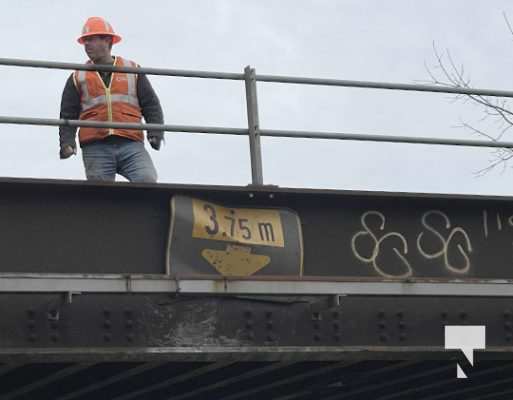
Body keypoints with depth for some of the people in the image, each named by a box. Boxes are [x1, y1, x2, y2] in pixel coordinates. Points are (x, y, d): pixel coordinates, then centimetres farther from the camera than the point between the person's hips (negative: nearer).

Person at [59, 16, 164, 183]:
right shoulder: (78, 78, 18)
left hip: (131, 145, -1)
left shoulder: (133, 71, 17)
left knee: (147, 181, -23)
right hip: (96, 149, 1)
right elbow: (68, 115, 14)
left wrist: (156, 132, -3)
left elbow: (151, 105, 14)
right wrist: (67, 141, -3)